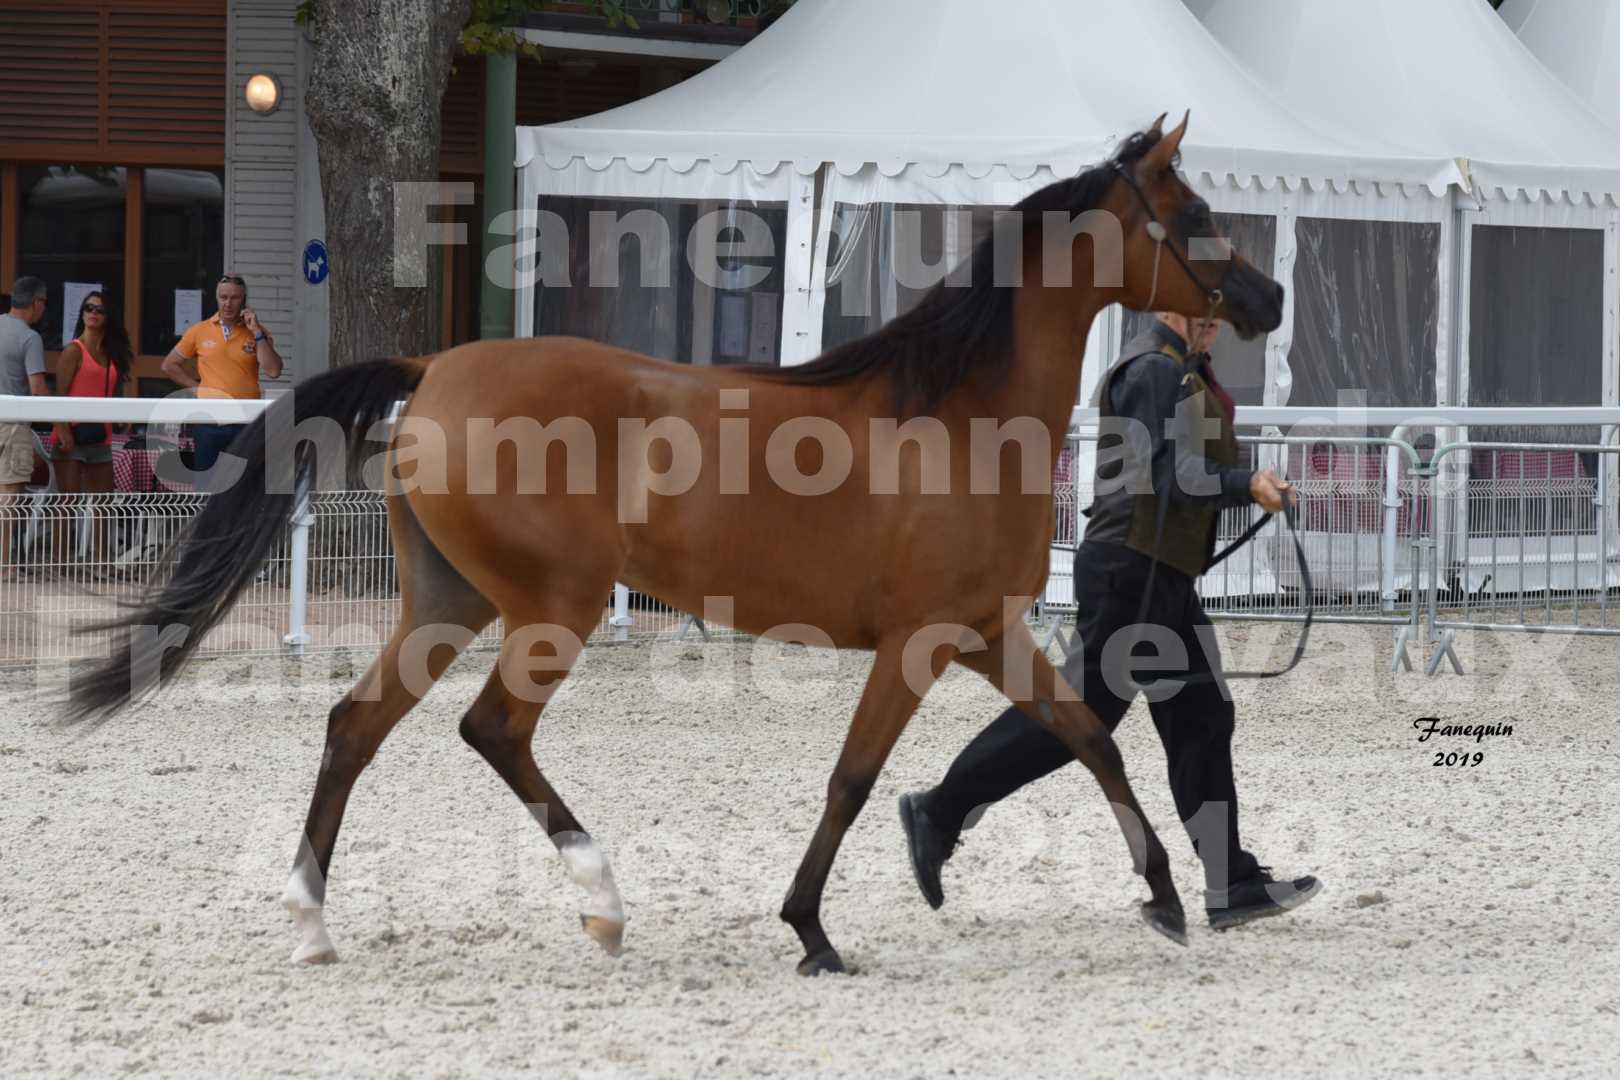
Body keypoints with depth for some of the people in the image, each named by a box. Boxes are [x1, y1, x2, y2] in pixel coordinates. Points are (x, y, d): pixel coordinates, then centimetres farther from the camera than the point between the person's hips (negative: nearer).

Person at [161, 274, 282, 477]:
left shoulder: (258, 333, 3)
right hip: (208, 423, 1)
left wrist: (257, 333, -13)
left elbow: (273, 371, -11)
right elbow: (169, 365, 14)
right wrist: (195, 386, 3)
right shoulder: (200, 331, 4)